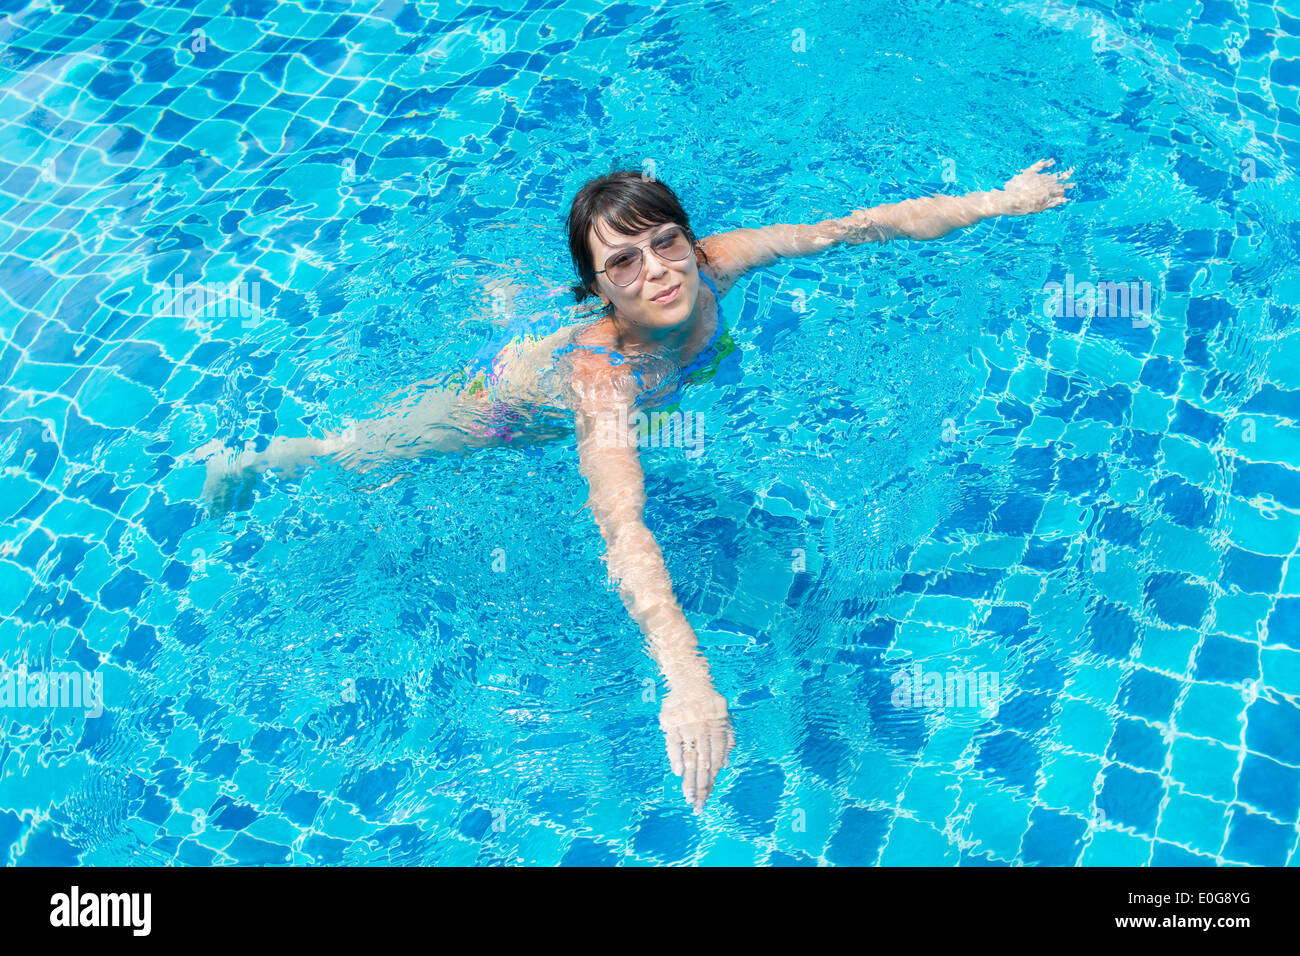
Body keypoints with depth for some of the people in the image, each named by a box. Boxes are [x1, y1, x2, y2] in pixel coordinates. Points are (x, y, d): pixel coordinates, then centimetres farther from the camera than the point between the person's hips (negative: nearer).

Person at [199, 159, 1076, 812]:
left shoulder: (711, 268, -35)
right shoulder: (602, 376, -50)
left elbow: (860, 227, -27)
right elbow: (622, 525, -63)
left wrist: (998, 202, -24)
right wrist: (685, 674, -75)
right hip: (500, 408, -4)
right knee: (355, 454, 18)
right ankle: (246, 461, 43)